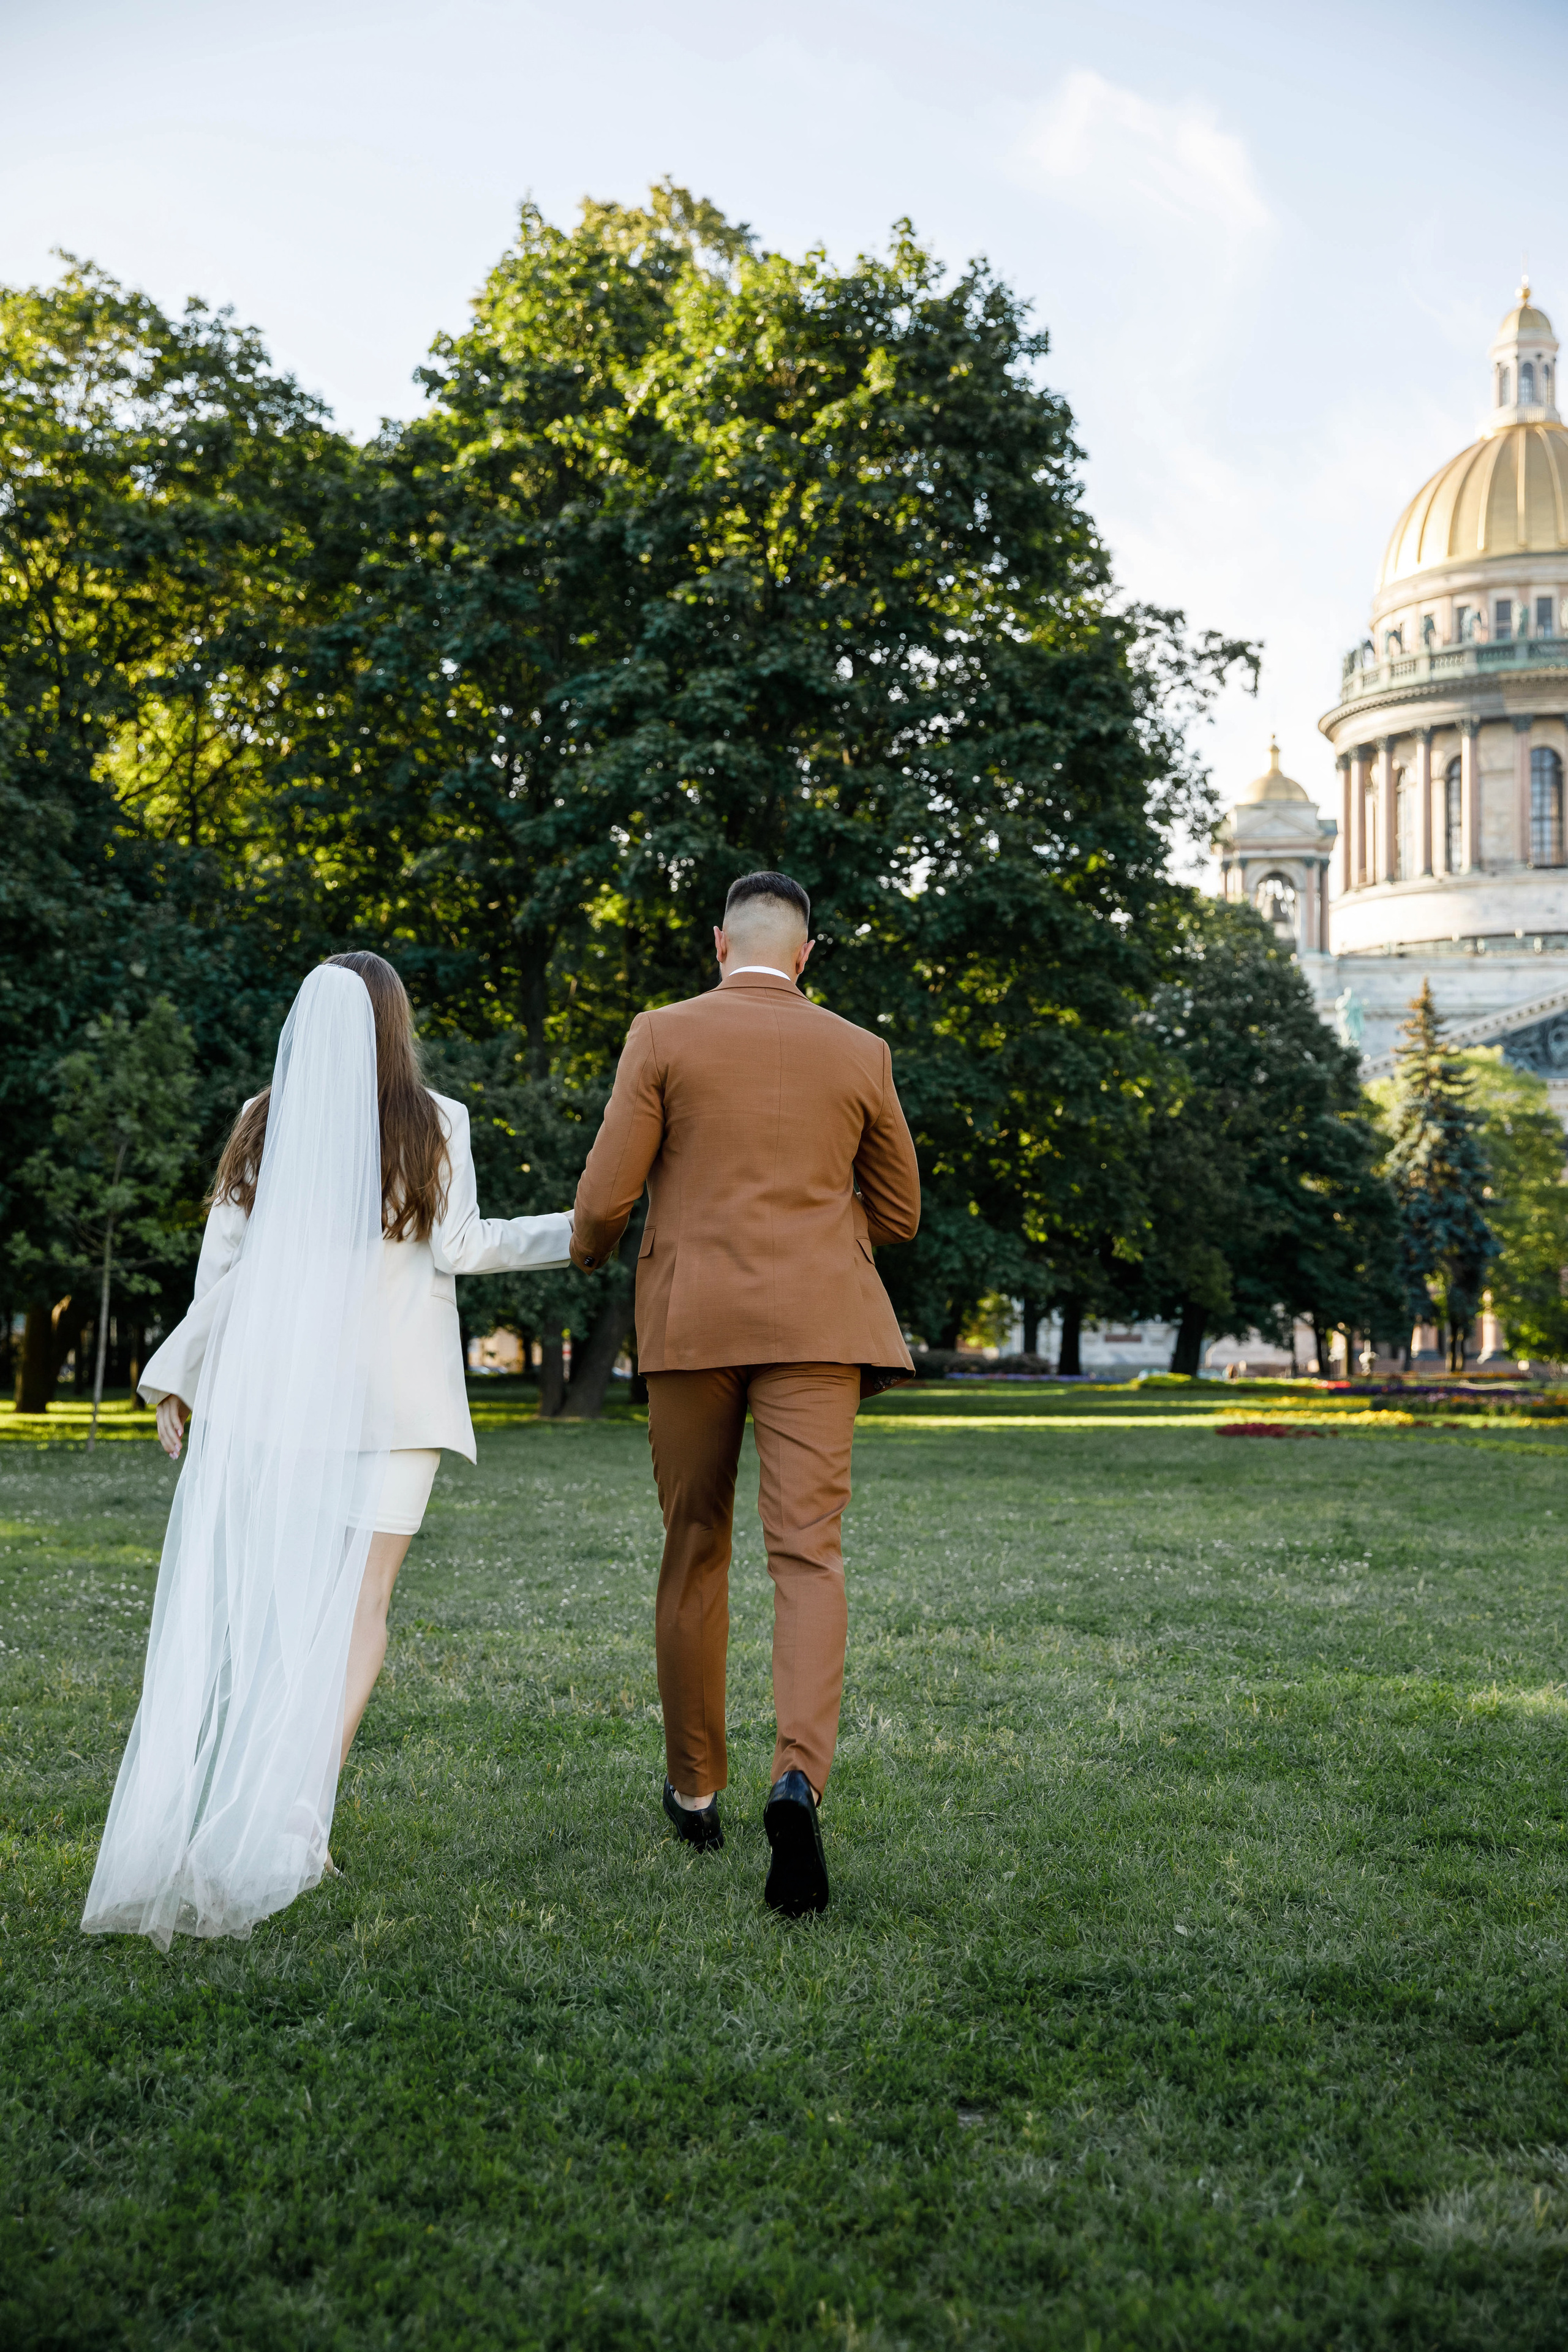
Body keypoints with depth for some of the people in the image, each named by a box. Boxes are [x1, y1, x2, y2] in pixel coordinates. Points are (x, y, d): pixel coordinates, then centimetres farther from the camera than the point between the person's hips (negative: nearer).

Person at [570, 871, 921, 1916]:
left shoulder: (664, 1036, 1)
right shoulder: (859, 1054, 7)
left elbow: (606, 1198, -3)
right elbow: (897, 1216, 14)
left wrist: (589, 1250, 20)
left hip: (693, 1321, 0)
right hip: (815, 1322, 0)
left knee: (695, 1552, 14)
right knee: (808, 1555, -6)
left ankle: (695, 1789, 25)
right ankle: (800, 1777, -29)